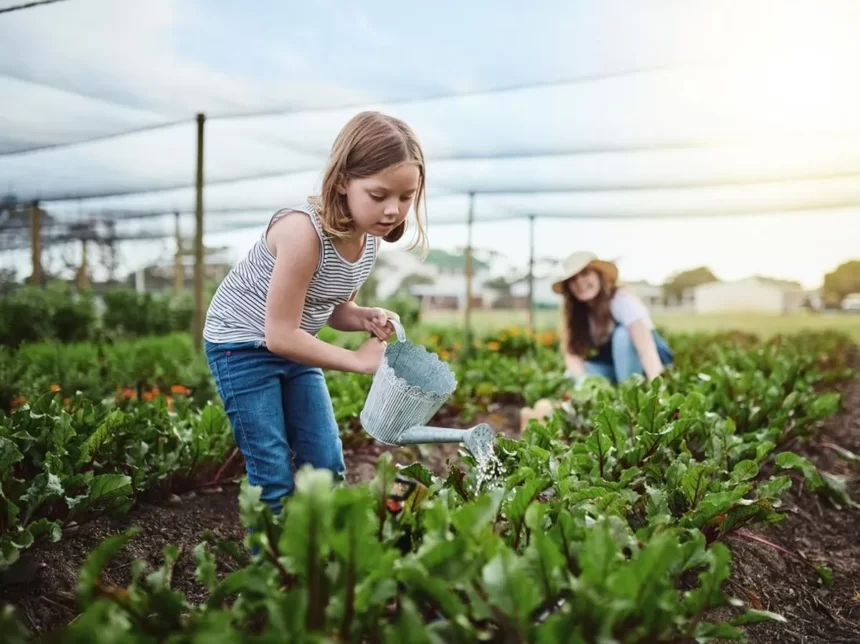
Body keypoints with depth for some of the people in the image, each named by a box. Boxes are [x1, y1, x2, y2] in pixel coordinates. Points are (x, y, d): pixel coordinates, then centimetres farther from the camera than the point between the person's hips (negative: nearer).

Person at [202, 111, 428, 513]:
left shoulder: (370, 237, -7)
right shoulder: (304, 230, -32)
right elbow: (280, 335, -28)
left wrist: (367, 318, -15)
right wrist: (358, 359, -21)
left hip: (292, 346, 8)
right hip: (242, 345, -7)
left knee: (327, 467, 8)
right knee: (274, 478, -5)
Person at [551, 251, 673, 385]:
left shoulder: (621, 298, -28)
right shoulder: (571, 311, -10)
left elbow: (644, 342, -41)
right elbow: (573, 353, -15)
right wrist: (583, 379, -37)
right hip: (615, 365, 5)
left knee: (623, 333, -33)